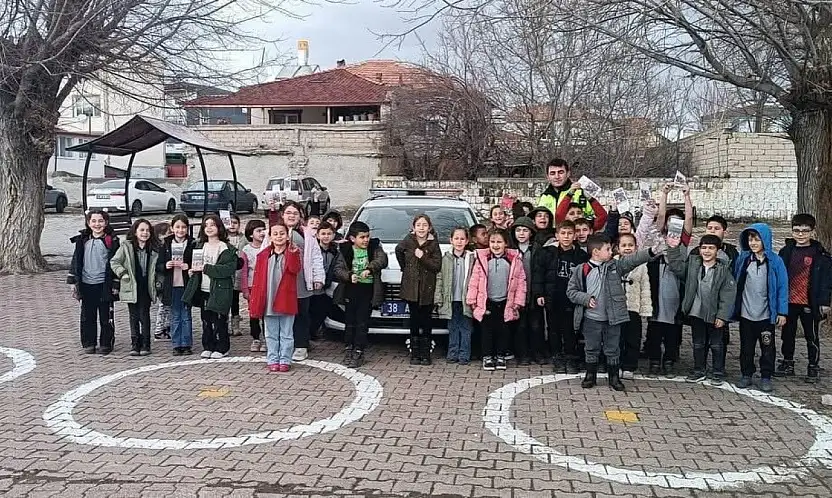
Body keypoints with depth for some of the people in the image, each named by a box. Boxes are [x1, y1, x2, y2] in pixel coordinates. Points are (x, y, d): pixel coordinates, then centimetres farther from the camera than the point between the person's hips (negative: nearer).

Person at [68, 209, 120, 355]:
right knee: (87, 316, 9)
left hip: (104, 285, -3)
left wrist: (115, 285, -4)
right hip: (86, 284, 3)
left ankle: (106, 343, 15)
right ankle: (88, 343, 20)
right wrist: (73, 281, 6)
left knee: (106, 316, 4)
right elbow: (76, 261, 12)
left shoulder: (111, 240, -2)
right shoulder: (82, 240, 7)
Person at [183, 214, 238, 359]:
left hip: (220, 290, -5)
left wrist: (206, 268, -19)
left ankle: (221, 348, 11)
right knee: (206, 320, 9)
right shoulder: (199, 246, 14)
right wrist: (193, 269, 1)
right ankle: (208, 347, 21)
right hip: (203, 290, 5)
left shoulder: (228, 249, -6)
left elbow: (229, 269, -17)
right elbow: (195, 264, 26)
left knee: (219, 320, -2)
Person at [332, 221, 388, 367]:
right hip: (351, 289, 1)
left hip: (368, 289, -1)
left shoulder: (374, 247, 3)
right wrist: (349, 276, -23)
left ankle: (358, 352, 5)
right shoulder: (345, 250, 2)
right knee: (350, 321, 7)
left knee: (362, 323, -1)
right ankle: (348, 349, 20)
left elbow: (382, 259, -14)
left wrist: (370, 268, -30)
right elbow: (337, 269, -4)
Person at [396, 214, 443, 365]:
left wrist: (423, 258, -18)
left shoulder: (433, 244, -3)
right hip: (411, 288, 1)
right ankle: (415, 354, 12)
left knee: (426, 323, 3)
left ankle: (425, 355, 11)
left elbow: (437, 266, -9)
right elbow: (398, 251, 22)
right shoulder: (408, 241, 1)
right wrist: (404, 268, 19)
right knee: (414, 322, 5)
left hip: (427, 290, -1)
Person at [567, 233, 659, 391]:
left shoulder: (615, 265, 2)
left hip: (612, 318, 2)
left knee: (612, 350, 11)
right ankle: (590, 375, 27)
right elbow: (571, 291, 0)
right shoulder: (582, 270, -4)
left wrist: (651, 252, -23)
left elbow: (633, 260, -9)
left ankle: (614, 377, 24)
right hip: (591, 318, -1)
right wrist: (586, 298, -14)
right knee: (592, 349, 12)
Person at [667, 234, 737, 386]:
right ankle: (699, 371, 29)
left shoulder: (724, 269, -10)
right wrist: (674, 248, -6)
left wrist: (722, 316, -14)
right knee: (698, 344, 16)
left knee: (716, 345, 10)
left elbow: (728, 294, -11)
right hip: (695, 313, 4)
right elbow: (676, 266, 5)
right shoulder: (692, 263, 2)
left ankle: (718, 373, 23)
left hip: (714, 315, -4)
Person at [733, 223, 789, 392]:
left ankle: (766, 377, 20)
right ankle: (746, 375, 24)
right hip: (745, 313, 2)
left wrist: (782, 312, -8)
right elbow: (735, 283, 4)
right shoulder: (742, 259, 0)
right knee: (746, 347, 12)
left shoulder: (775, 261, -7)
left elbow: (782, 287, -5)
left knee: (767, 347, 9)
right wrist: (734, 308, 2)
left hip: (766, 315, -2)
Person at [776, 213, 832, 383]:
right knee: (787, 334, 14)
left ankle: (813, 367, 20)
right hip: (788, 302, 3)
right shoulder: (786, 251, 4)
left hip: (810, 303, -3)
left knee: (812, 337, 8)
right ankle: (787, 363, 28)